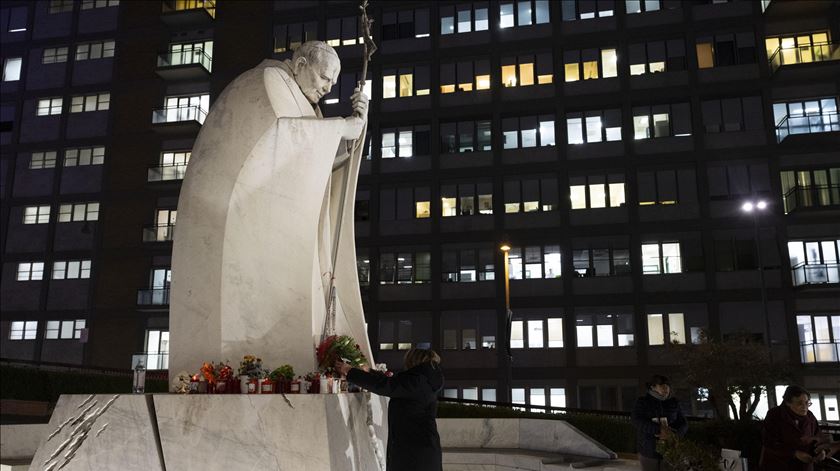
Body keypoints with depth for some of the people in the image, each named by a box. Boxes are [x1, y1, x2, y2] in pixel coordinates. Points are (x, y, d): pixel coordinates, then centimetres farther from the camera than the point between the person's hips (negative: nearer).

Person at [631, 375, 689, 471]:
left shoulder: (674, 403, 5)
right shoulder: (642, 402, -2)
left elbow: (683, 424, 3)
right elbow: (637, 421, -16)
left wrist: (672, 434, -18)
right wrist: (659, 429, -28)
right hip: (648, 452, -1)